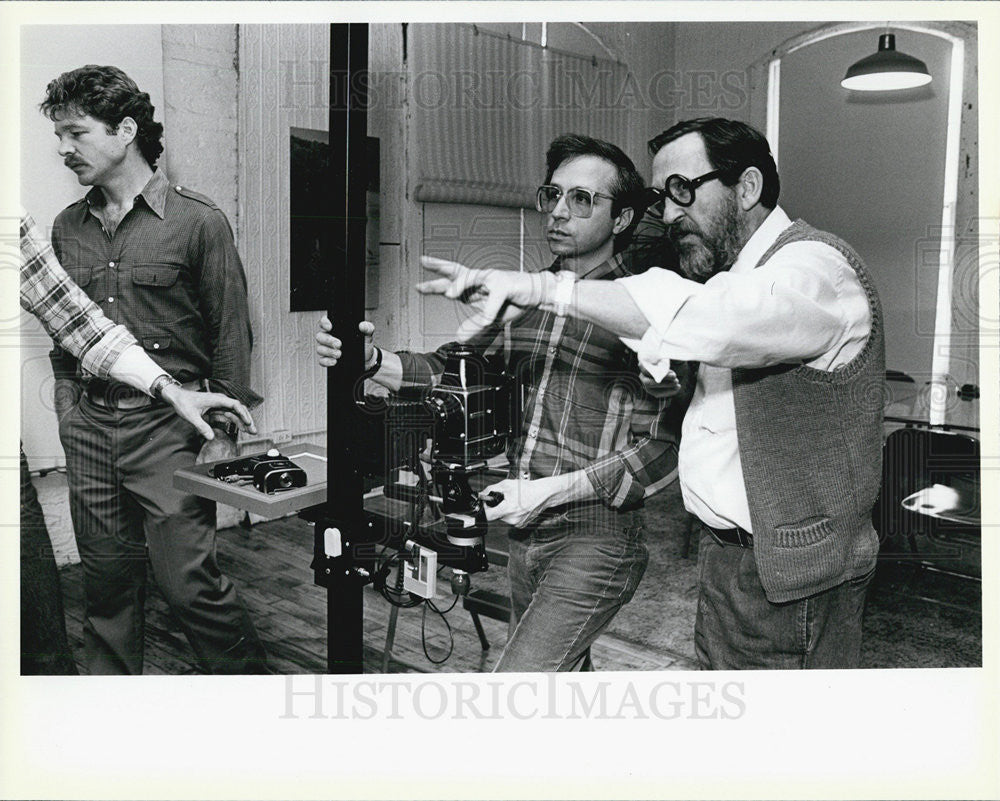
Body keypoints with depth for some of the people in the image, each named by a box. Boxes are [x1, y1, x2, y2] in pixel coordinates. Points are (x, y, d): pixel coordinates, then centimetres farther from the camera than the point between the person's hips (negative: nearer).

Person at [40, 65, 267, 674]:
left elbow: (231, 335, -5)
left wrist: (223, 434, -8)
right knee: (106, 583, 13)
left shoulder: (198, 221, -5)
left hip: (168, 424, -5)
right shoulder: (68, 228, 12)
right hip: (90, 428, 5)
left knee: (189, 582, -6)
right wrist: (69, 409, 11)